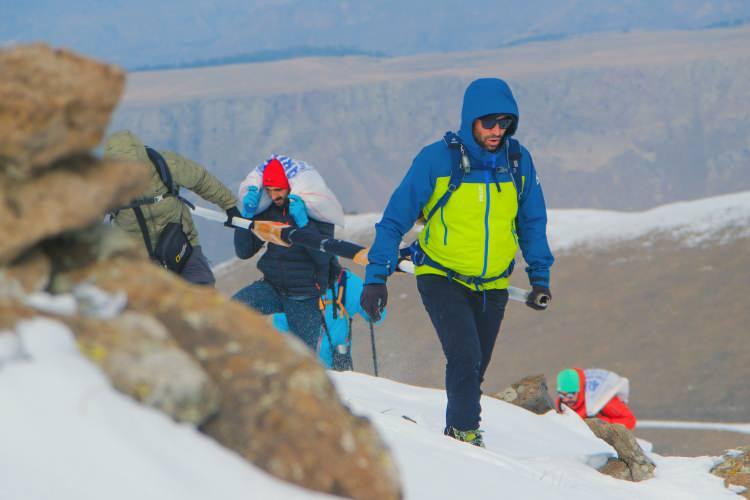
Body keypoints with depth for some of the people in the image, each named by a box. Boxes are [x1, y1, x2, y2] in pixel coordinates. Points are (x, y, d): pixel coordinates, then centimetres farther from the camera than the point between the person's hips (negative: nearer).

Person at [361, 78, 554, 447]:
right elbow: (395, 219, -10)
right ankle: (464, 432, -10)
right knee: (465, 357, -21)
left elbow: (532, 223, 9)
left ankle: (459, 433, 27)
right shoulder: (437, 160, -16)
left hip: (492, 287, 4)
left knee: (474, 369, 11)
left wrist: (540, 277, 5)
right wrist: (376, 277, -14)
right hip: (442, 278, -4)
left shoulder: (518, 161, -5)